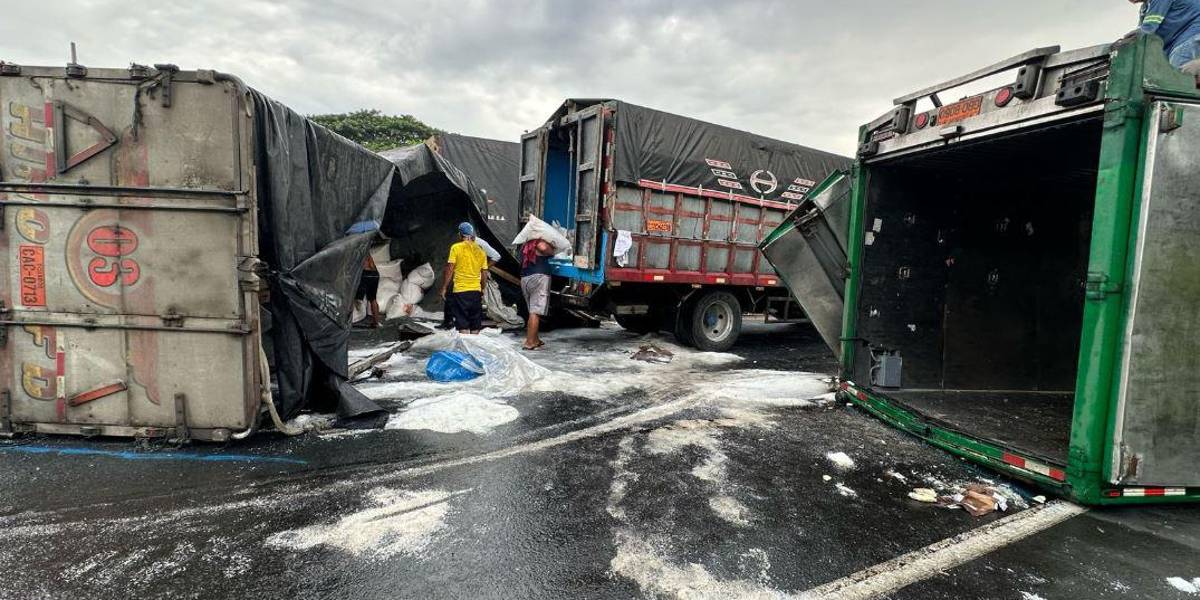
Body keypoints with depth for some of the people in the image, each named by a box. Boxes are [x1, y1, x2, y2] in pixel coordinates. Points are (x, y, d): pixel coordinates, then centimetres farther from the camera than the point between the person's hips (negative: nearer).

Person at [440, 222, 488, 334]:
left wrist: (444, 288, 0)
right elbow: (484, 274, 11)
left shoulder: (456, 248, -4)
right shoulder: (480, 250, 9)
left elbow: (449, 269, -7)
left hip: (460, 290, -4)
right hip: (476, 291, 4)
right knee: (475, 325, 11)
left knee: (463, 324, -2)